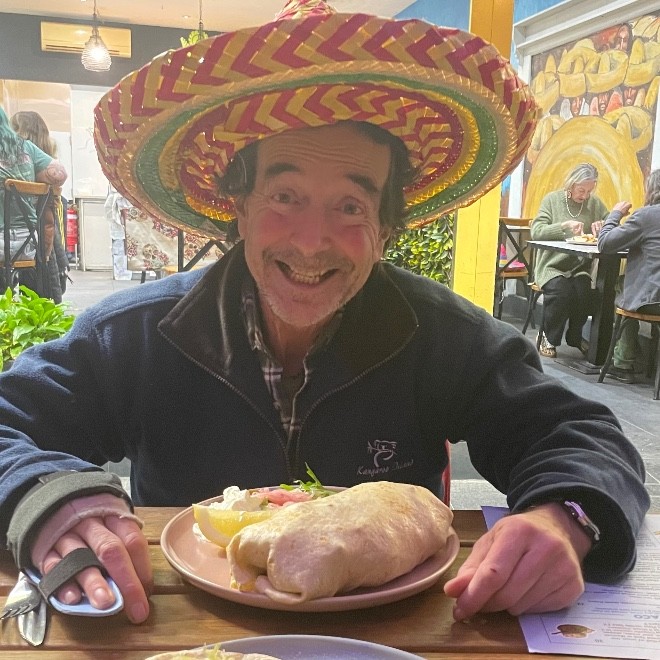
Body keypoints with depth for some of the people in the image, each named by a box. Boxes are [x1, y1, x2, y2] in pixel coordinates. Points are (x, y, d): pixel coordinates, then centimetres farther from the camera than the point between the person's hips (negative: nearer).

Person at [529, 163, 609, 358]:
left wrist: (603, 225, -8)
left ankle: (575, 336, 3)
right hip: (552, 265, -3)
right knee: (561, 291, -31)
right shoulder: (552, 199, 1)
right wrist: (564, 225, -22)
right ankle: (549, 338, -6)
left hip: (581, 267, 3)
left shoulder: (595, 203, 10)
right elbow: (535, 231, -10)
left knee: (584, 291, -27)